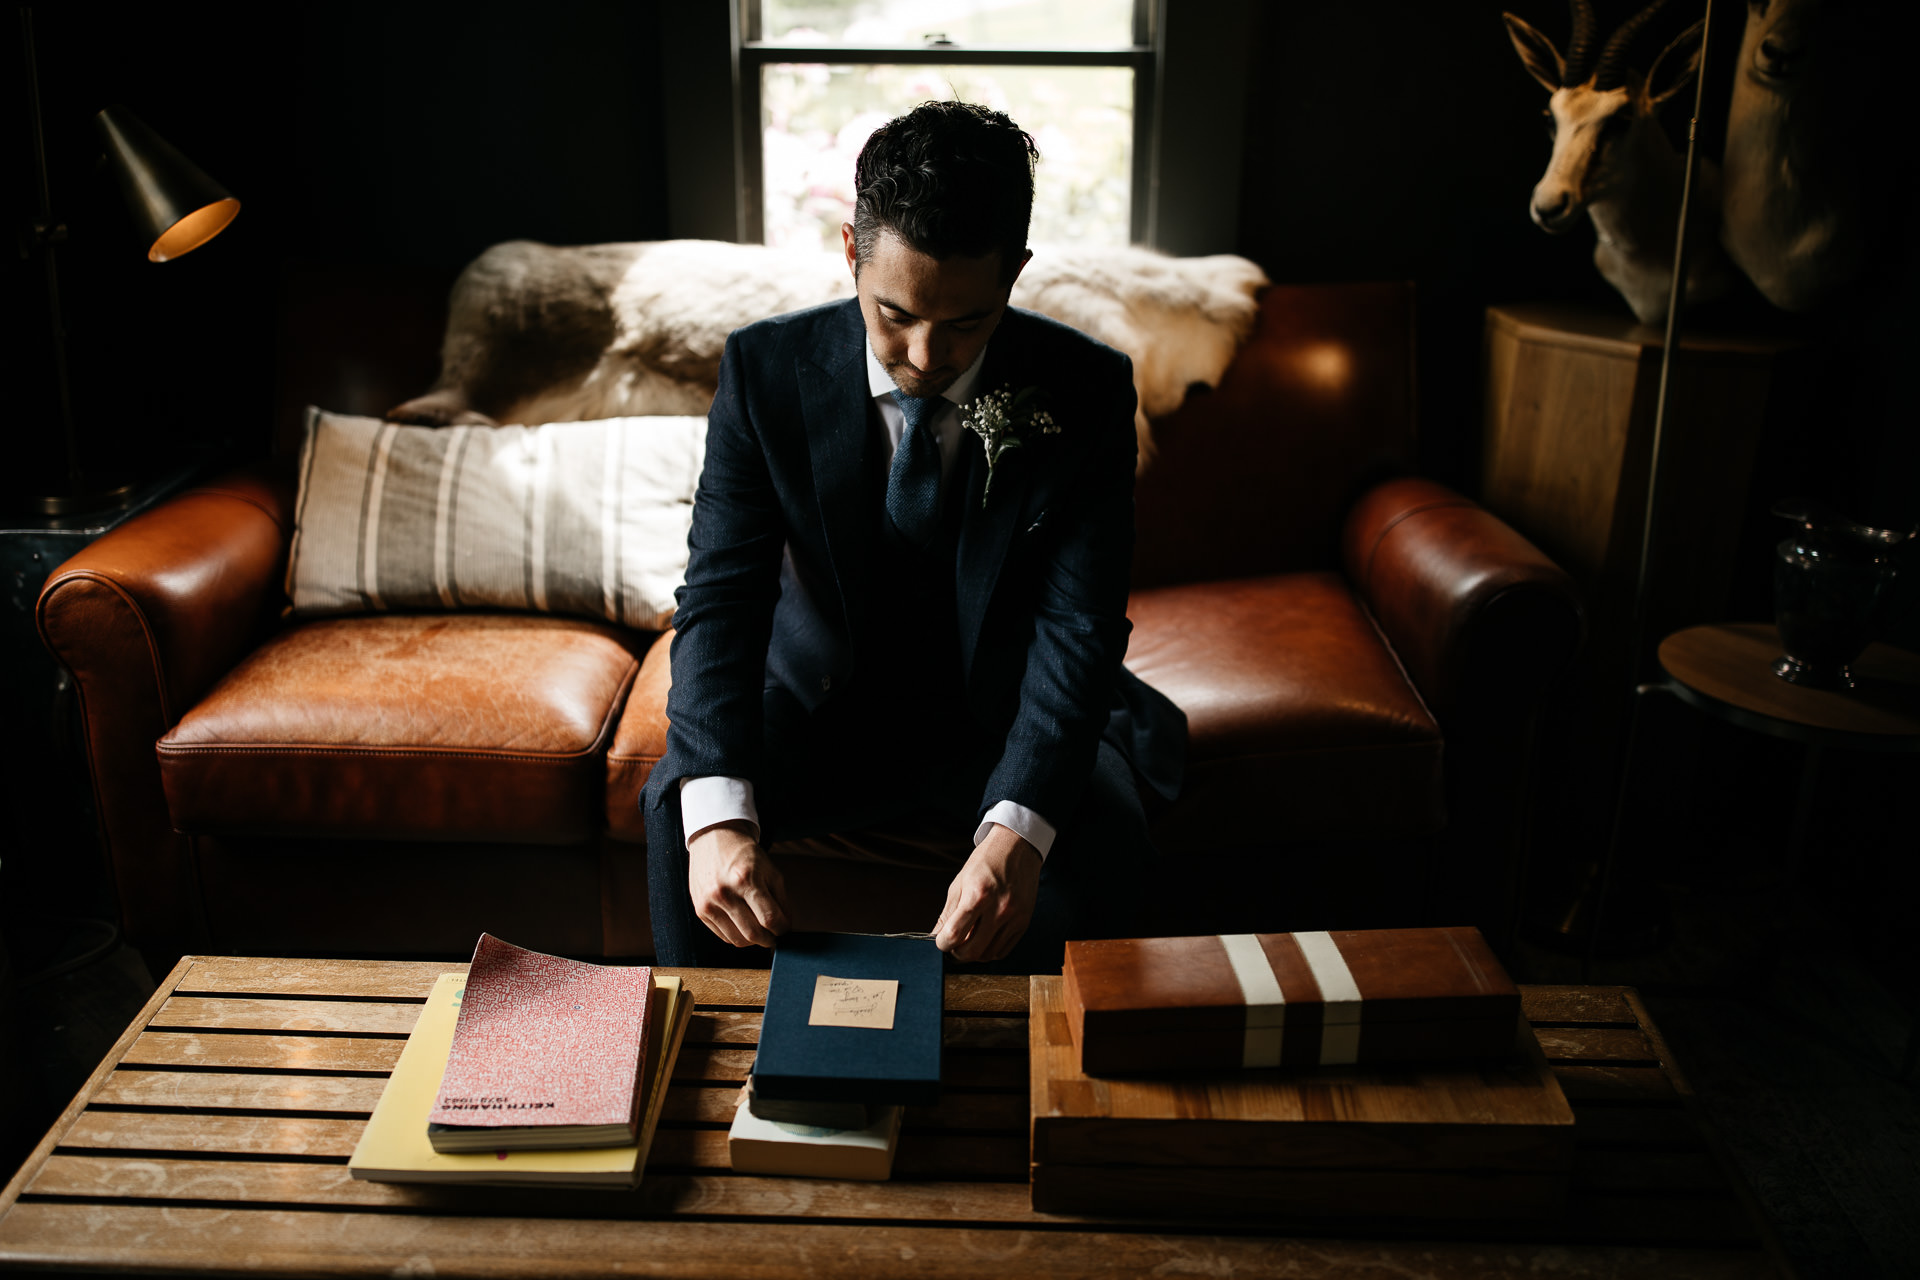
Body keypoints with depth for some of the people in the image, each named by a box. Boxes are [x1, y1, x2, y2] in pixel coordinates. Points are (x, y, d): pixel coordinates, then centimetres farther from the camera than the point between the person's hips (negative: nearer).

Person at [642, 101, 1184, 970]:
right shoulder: (767, 370, -14)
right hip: (824, 702, 1)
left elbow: (1078, 629, -22)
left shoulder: (1084, 393, -15)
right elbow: (721, 596, -20)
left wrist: (1017, 832, -40)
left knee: (1106, 846, -28)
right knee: (677, 802, -25)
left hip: (1005, 713, 0)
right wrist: (717, 813, -39)